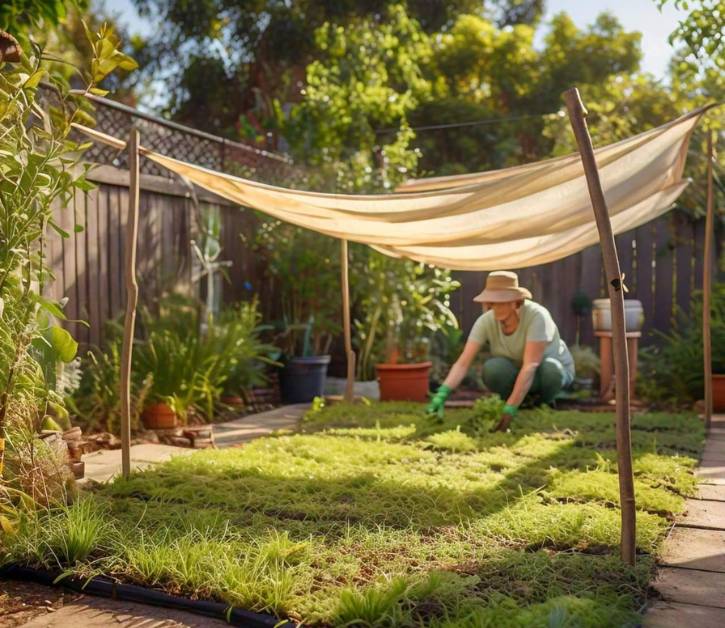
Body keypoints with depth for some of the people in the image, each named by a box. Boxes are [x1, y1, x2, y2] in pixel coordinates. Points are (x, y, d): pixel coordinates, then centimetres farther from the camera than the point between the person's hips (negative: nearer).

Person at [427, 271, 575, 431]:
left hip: (555, 369, -2)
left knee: (549, 369, -38)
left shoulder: (537, 316, -32)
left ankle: (544, 404, -5)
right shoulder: (486, 321, -22)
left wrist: (510, 409, -46)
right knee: (492, 368, -32)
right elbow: (462, 363, -26)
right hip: (515, 373, 2)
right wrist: (442, 394, -43)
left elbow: (530, 366, -39)